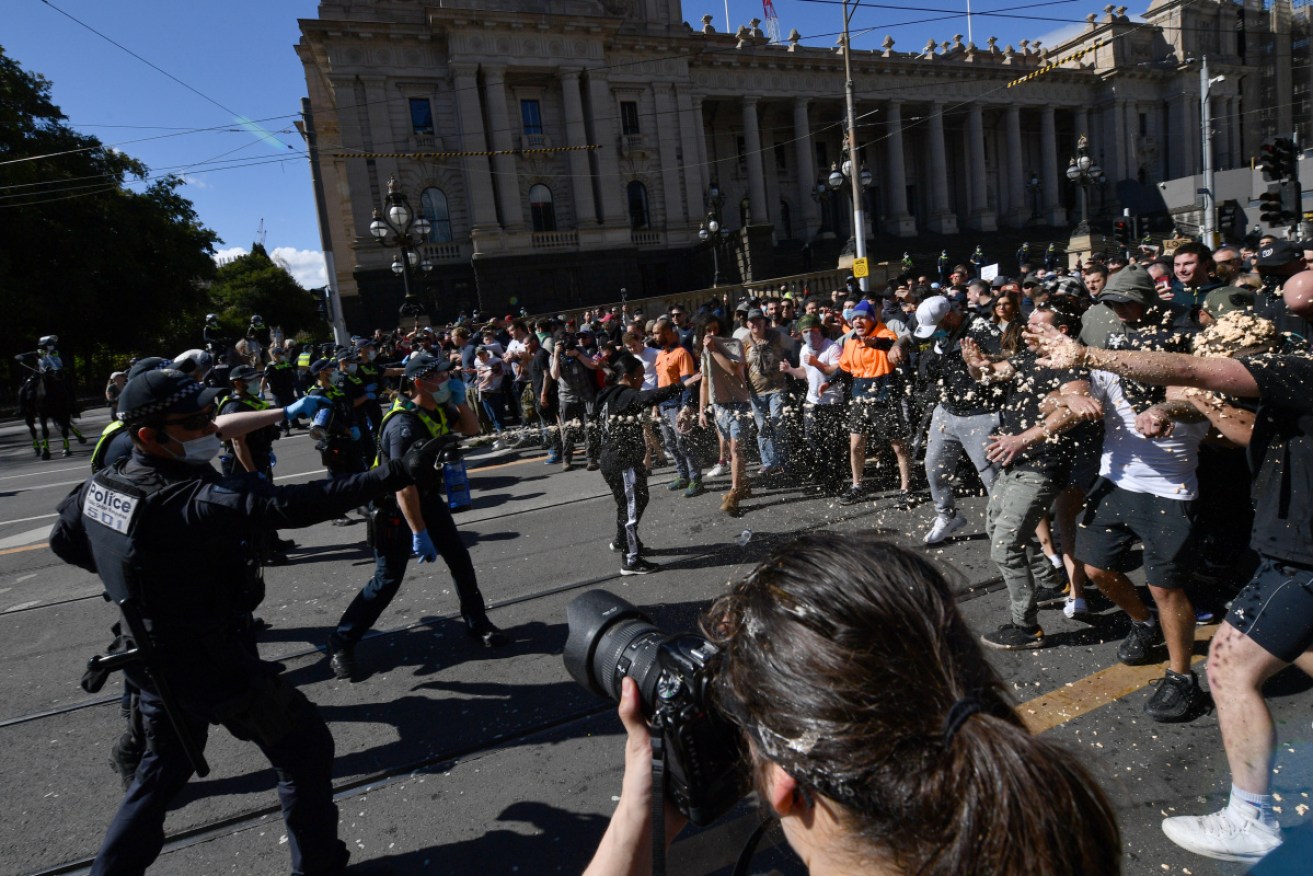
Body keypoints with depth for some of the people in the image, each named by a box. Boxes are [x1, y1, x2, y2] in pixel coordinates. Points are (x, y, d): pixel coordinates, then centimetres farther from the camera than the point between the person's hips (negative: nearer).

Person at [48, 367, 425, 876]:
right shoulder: (189, 500, -31)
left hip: (153, 659, 8)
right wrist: (397, 475, -43)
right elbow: (287, 505, -41)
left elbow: (65, 541, 14)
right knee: (304, 747, 10)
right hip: (210, 664, -8)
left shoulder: (104, 484, -4)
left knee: (164, 765, 30)